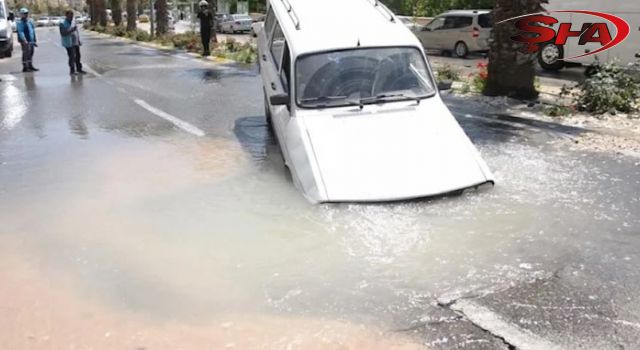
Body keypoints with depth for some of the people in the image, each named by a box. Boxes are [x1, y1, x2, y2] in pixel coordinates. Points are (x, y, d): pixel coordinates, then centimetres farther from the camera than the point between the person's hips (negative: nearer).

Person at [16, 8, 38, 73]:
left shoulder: (30, 22, 16)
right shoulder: (20, 23, -9)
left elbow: (33, 31, 21)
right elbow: (21, 32, -19)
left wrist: (35, 40, 19)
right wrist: (24, 40, -30)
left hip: (31, 41, 8)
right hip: (25, 41, -8)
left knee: (31, 53, 13)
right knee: (26, 54, -6)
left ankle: (30, 66, 23)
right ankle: (25, 67, -1)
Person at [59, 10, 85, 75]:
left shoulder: (73, 22, 9)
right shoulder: (63, 24, -11)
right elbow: (63, 34, -19)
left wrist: (78, 40, 17)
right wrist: (71, 30, -28)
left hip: (76, 42, 7)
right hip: (69, 43, -7)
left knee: (77, 56, 13)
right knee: (72, 57, -7)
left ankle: (79, 69, 26)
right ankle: (72, 70, 2)